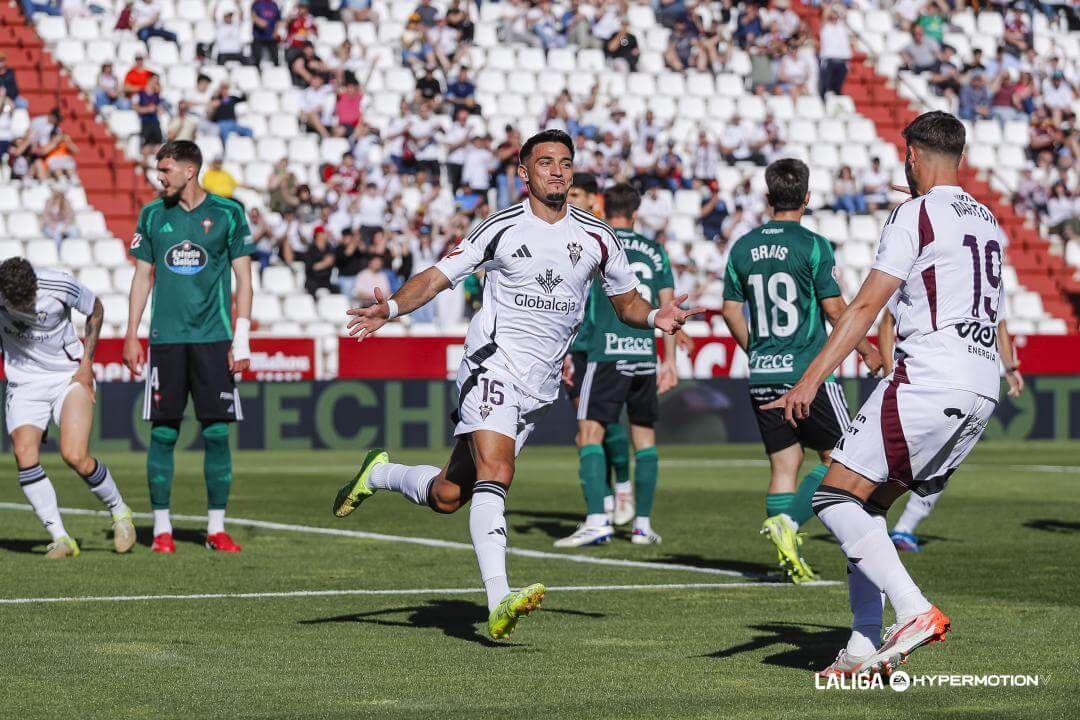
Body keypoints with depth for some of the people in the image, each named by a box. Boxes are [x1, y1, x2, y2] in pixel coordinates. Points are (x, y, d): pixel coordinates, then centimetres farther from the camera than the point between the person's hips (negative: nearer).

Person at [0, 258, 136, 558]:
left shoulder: (60, 286, -20)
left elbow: (96, 311, 1)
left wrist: (86, 364, -3)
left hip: (70, 376, -2)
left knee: (75, 457, -18)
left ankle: (119, 511, 9)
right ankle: (60, 539, -13)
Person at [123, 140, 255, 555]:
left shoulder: (227, 214, 1)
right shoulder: (153, 215, 8)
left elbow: (243, 278, 3)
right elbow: (142, 276, 12)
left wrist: (241, 340, -4)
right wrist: (131, 337, 6)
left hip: (214, 340, -2)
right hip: (165, 339, 2)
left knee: (217, 432, -2)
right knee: (163, 433, 0)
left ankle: (216, 528, 5)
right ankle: (161, 528, 6)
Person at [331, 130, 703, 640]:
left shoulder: (596, 238, 8)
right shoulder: (501, 228, -1)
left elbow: (626, 300, 18)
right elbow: (438, 277, -1)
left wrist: (655, 317, -4)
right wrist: (391, 307, -18)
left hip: (540, 386, 4)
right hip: (493, 364, -4)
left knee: (448, 496, 7)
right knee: (495, 475, -25)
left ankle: (380, 474, 37)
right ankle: (498, 603, -31)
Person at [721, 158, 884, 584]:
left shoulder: (743, 247, 6)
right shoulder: (812, 246, -9)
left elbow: (731, 311, 11)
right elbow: (835, 309, -7)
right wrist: (868, 351, 8)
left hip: (762, 376, 5)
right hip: (808, 372, -5)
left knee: (783, 465, 9)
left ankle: (789, 557, 1)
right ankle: (788, 521, -15)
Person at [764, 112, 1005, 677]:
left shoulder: (917, 213, -5)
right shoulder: (987, 222, 19)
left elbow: (865, 305, -12)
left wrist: (810, 380, -14)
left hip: (929, 380, -8)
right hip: (981, 393, 8)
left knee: (836, 498, -6)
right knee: (869, 506, 14)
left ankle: (915, 612, -18)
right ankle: (866, 646, 7)